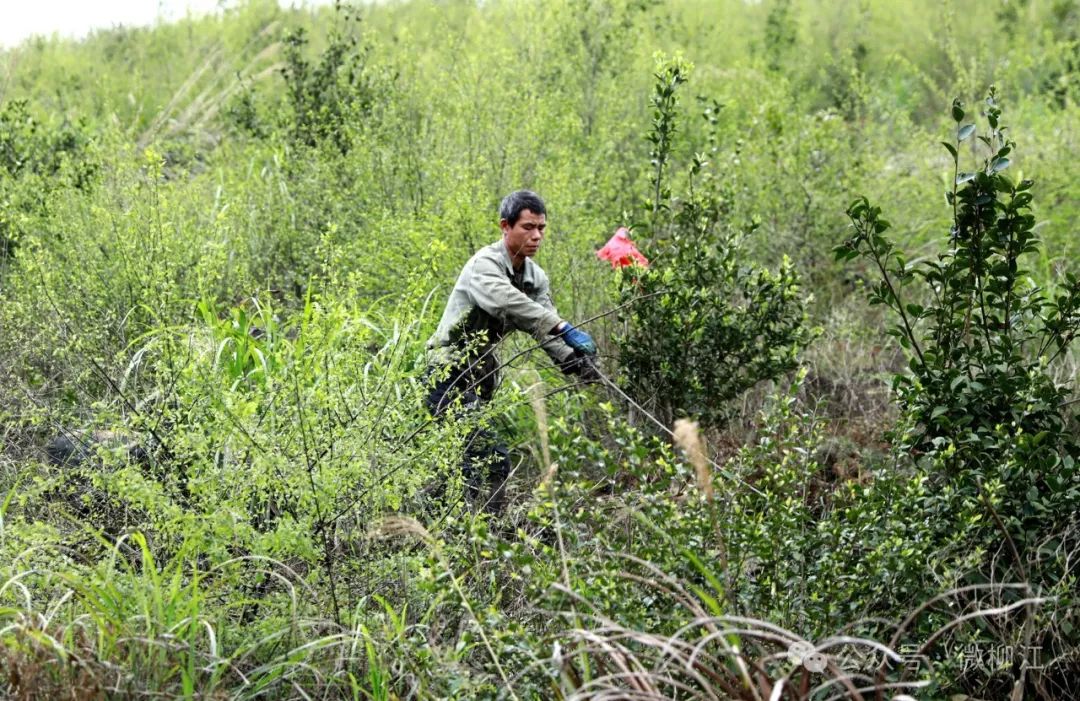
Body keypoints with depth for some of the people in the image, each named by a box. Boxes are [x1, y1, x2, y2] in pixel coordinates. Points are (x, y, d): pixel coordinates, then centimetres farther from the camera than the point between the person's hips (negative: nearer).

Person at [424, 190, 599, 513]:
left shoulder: (536, 278, 9)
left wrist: (576, 363, -20)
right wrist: (565, 329, -45)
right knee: (492, 457, -20)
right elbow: (508, 303, -38)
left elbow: (546, 331, 0)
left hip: (480, 378, 9)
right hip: (449, 373, -9)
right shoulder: (484, 265, -18)